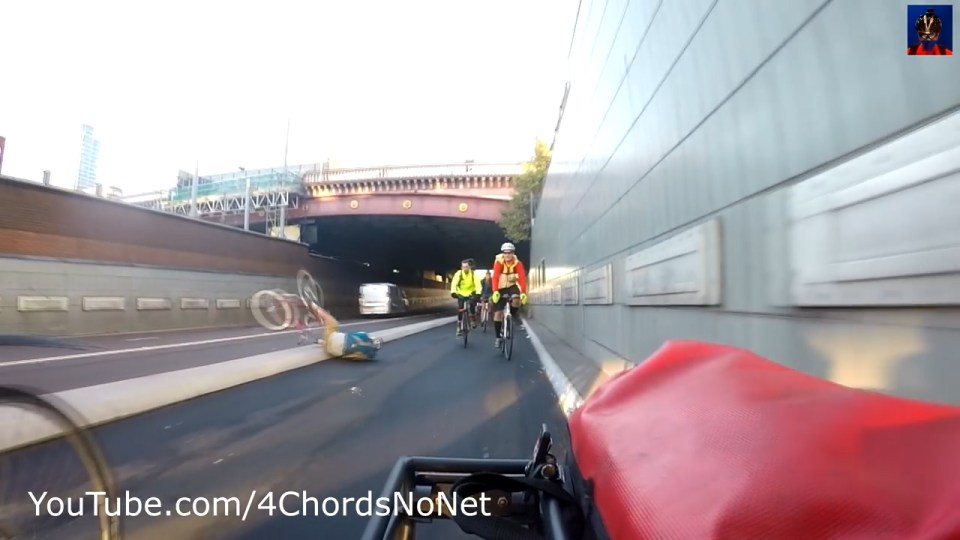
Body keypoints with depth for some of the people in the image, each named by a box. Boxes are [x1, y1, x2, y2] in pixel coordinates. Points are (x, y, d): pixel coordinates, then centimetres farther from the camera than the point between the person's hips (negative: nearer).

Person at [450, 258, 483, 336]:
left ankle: (473, 320, -6)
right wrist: (453, 292, -44)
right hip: (461, 294, 1)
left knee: (472, 304, -29)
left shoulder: (473, 274, -16)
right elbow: (454, 283, -26)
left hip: (471, 294, -1)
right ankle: (459, 327, 3)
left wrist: (478, 293, -43)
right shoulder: (458, 273, -15)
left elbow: (478, 284, -26)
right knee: (460, 309, -10)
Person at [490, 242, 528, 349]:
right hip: (501, 288, 0)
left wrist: (523, 293, -38)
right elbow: (495, 277, -28)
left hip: (512, 286, 0)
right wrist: (495, 292, -43)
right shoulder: (498, 262, -20)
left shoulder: (517, 263, -16)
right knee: (497, 313, -5)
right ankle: (498, 338, 8)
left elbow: (522, 278, -24)